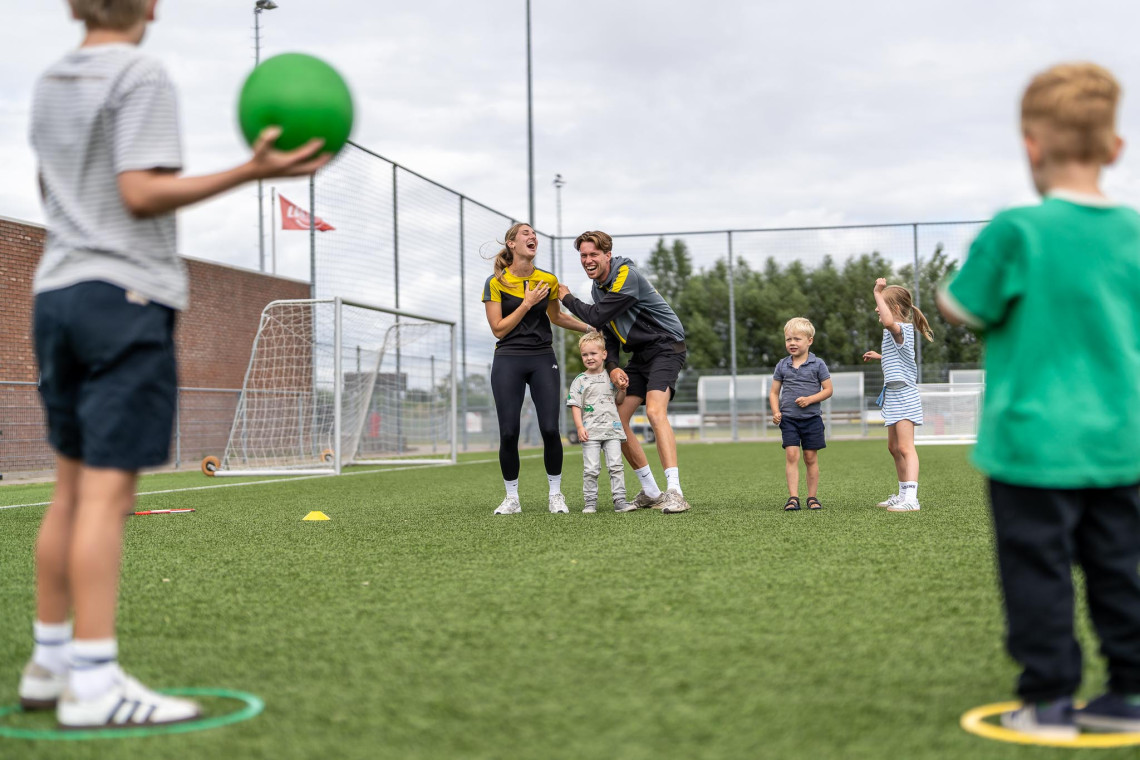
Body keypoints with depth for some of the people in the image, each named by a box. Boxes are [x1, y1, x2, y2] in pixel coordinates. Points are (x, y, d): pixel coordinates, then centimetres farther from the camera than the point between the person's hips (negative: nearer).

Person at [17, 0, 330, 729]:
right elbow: (141, 193, -16)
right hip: (127, 293, -8)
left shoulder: (51, 83, 18)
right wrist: (250, 172, -21)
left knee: (73, 484, 12)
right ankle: (94, 682, -9)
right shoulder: (141, 75, -6)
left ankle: (49, 661, 17)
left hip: (56, 292, 8)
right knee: (108, 488, -9)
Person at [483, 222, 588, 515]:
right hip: (508, 361, -2)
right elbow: (498, 329, -8)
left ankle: (556, 494, 9)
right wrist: (527, 303, -14)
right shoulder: (496, 282, -4)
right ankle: (512, 498, 9)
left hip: (543, 360, 2)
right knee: (509, 432, -6)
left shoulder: (548, 280, 5)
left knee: (550, 429, -8)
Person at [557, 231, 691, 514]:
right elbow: (608, 332, 12)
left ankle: (674, 492, -35)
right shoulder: (598, 286, 9)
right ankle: (651, 492, 13)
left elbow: (597, 318, -21)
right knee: (616, 419, 2)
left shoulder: (627, 277, -20)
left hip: (665, 346, -9)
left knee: (655, 411, -29)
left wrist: (567, 298, -5)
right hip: (640, 355, 9)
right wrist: (612, 366, -6)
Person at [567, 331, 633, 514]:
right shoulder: (580, 381, 4)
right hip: (591, 432, -2)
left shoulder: (611, 377, 11)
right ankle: (590, 502, 3)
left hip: (612, 430, 2)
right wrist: (580, 427, -9)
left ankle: (619, 500, -1)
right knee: (591, 469, -3)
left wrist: (622, 389, 0)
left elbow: (618, 401, 20)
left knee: (616, 465, -3)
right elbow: (575, 405, 1)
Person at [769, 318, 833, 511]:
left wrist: (810, 399, -15)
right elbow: (774, 392, 11)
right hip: (788, 418, 1)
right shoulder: (782, 365, 6)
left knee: (811, 457, 4)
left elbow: (828, 390, 0)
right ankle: (793, 497, -10)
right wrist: (776, 412, -4)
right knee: (791, 455, -9)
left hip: (811, 418, -1)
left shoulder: (817, 364, -1)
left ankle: (812, 497, 12)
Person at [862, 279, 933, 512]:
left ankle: (911, 499, -26)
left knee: (905, 447, -18)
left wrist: (878, 293, -33)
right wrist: (880, 356, 41)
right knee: (894, 447, 19)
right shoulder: (895, 333, 17)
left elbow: (889, 321, -41)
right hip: (894, 397, 11)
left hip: (904, 396, -11)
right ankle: (903, 493, 31)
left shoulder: (901, 329, -15)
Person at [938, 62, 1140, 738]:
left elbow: (963, 308, -6)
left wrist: (947, 288, 14)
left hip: (1037, 444, -5)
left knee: (1038, 569, 4)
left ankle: (1049, 700, 10)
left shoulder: (1017, 233, -15)